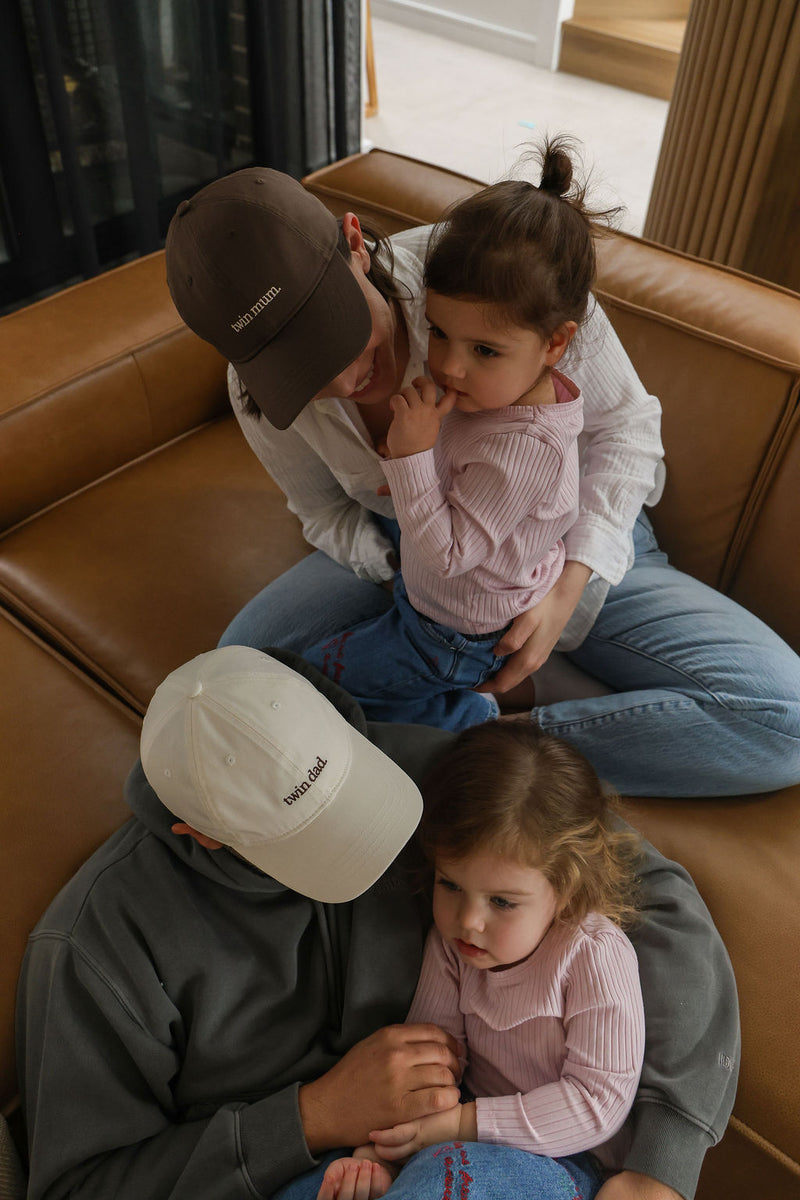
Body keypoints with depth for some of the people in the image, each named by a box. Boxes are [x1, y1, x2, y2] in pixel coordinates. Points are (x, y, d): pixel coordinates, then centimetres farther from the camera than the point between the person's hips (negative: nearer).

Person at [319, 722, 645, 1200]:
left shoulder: (597, 957, -25)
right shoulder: (452, 943, -8)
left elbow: (599, 1101, -22)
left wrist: (462, 1123, -27)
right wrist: (378, 1152, -23)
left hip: (564, 1156, -5)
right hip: (474, 1134, 5)